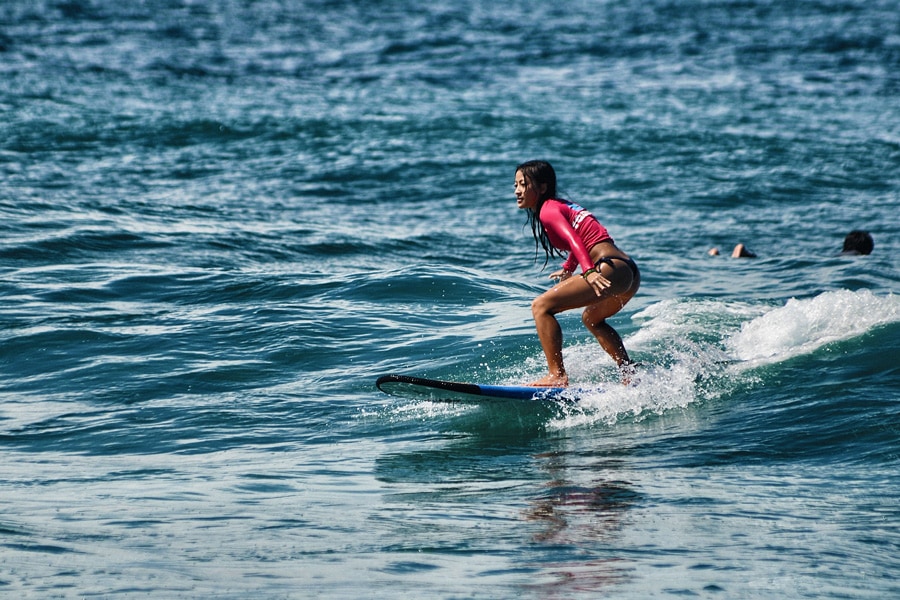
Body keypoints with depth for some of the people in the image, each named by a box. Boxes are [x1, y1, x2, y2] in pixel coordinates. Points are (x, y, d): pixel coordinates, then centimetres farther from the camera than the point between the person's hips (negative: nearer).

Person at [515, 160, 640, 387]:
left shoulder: (548, 209, -3)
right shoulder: (564, 206, 23)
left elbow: (573, 239, -20)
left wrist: (589, 271, -35)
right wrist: (568, 269, 55)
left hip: (611, 268, -10)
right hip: (631, 273, 10)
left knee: (541, 306, -15)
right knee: (592, 319, 35)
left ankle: (557, 376, -22)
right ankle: (630, 375, 32)